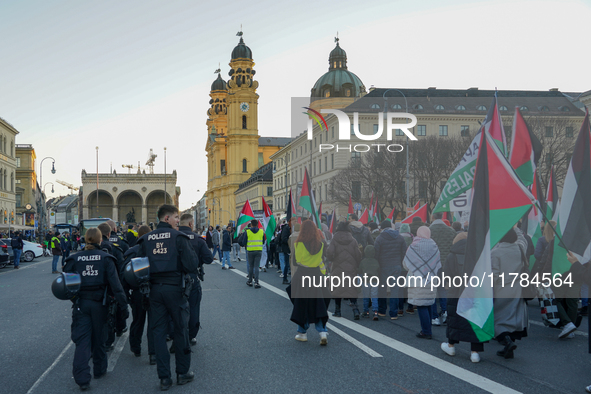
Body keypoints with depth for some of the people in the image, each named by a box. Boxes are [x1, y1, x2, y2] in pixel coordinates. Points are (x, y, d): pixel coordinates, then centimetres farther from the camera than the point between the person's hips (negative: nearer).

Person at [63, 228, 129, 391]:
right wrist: (123, 303, -8)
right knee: (98, 339, 16)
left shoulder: (75, 258, 0)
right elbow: (114, 282, -9)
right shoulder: (105, 258, -5)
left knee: (82, 340, 0)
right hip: (99, 303, 0)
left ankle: (82, 378, -9)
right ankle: (99, 370, 31)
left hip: (81, 303, 0)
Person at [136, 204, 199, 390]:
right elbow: (192, 266, -14)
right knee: (181, 330, 10)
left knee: (159, 331, 9)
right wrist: (192, 254, 3)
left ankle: (164, 378, 11)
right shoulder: (178, 237, -9)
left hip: (155, 289, 4)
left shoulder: (146, 239, 5)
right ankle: (183, 373, 19)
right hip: (175, 288, -4)